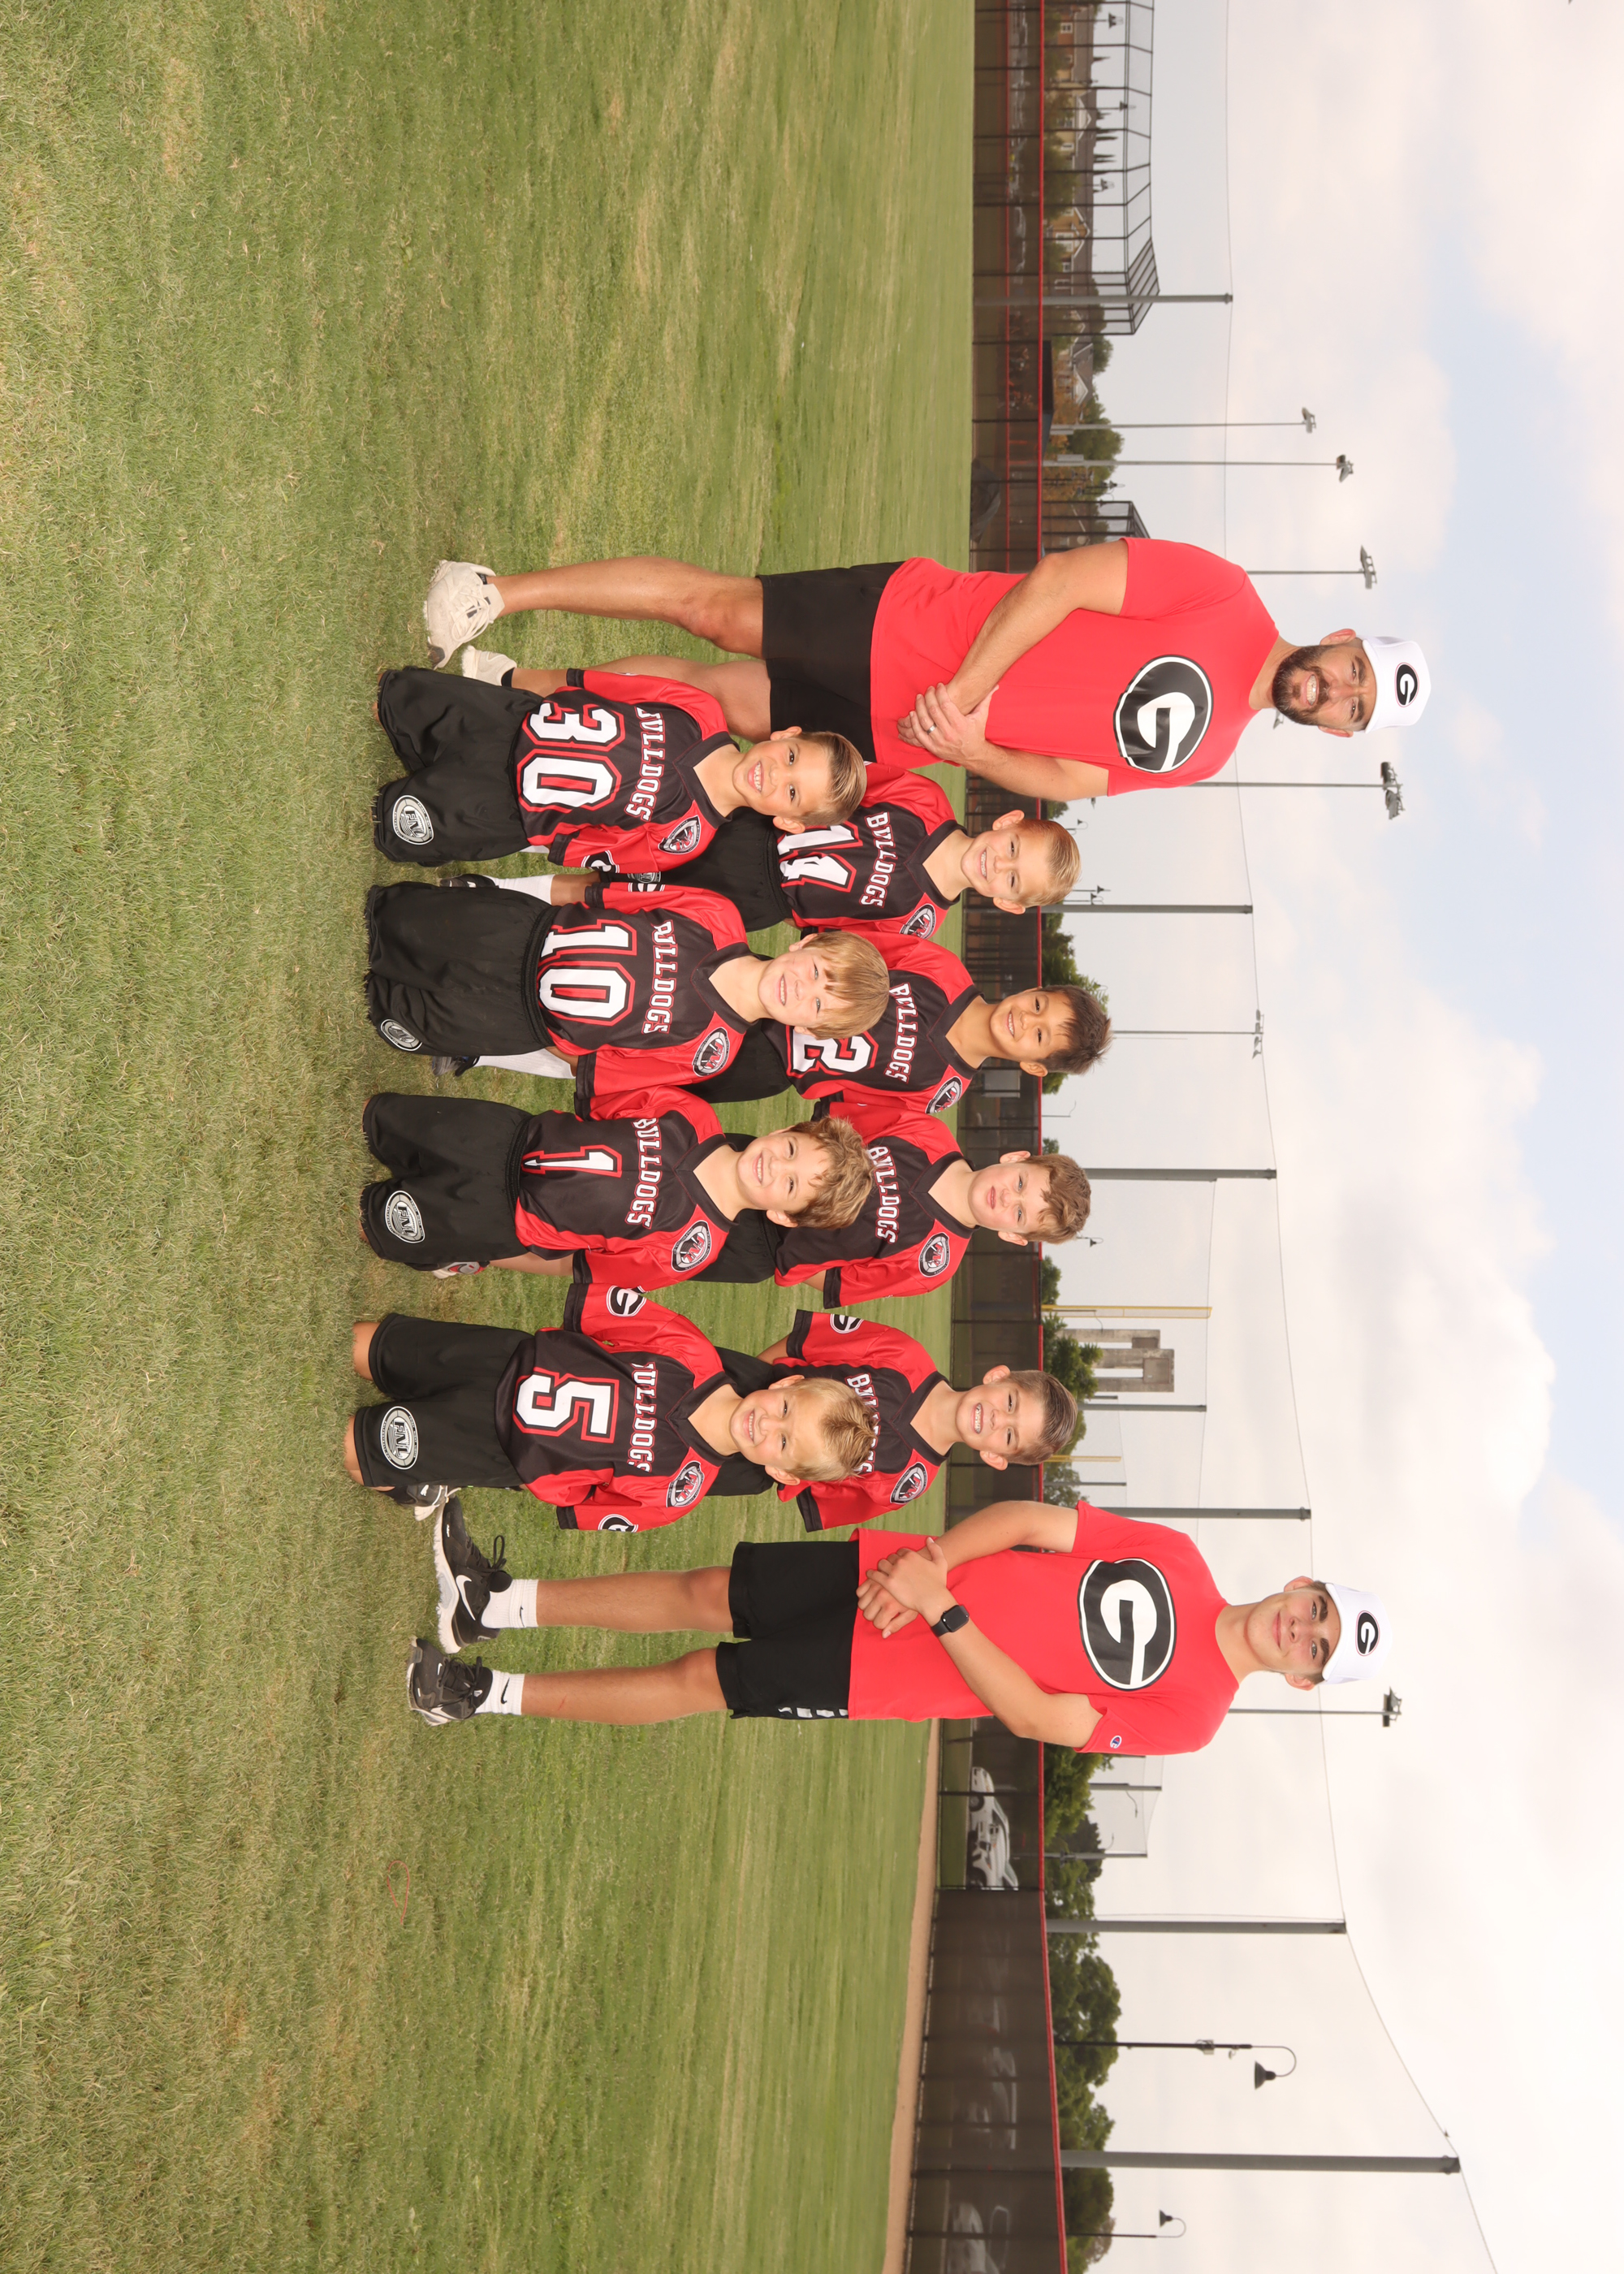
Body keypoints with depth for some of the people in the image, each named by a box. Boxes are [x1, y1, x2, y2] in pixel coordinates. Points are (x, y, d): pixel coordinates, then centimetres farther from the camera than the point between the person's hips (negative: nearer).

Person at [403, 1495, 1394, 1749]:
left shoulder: (1188, 1714, -12)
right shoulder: (1174, 1555, -1)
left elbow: (1033, 1715, -17)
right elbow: (1030, 1520, -1)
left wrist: (943, 1614, -24)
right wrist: (931, 1556, -16)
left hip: (899, 1678, -3)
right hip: (903, 1577, 3)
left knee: (699, 1682, -3)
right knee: (703, 1594, 1)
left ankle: (498, 1694, 11)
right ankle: (499, 1602, 15)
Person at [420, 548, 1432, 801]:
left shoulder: (1205, 750, 6)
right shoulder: (1222, 596, -10)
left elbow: (1066, 777, 5)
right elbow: (1062, 579, -14)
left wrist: (968, 747, -15)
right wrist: (966, 688, -23)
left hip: (895, 736, 4)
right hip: (908, 632, -4)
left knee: (716, 699, 1)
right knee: (715, 604, -12)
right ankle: (500, 589, 4)